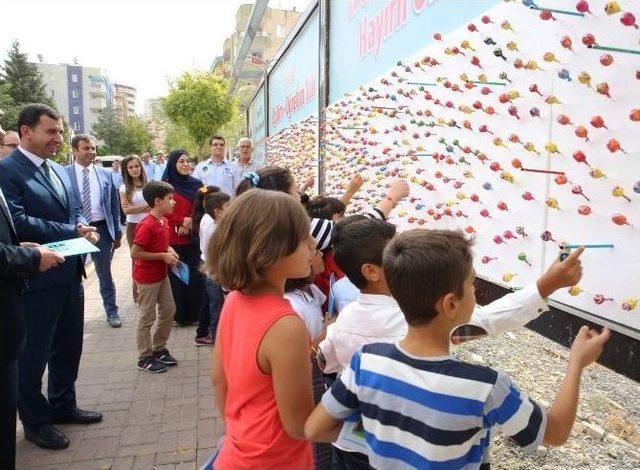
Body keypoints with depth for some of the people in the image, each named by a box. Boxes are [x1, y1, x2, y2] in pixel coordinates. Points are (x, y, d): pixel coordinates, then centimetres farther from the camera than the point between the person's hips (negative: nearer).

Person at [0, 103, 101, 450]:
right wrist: (73, 232, -19)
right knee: (33, 354, 9)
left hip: (69, 274, 8)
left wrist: (84, 228, -5)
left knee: (68, 347, 19)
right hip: (36, 279, -8)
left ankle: (63, 405, 38)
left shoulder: (60, 171, 13)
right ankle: (35, 421, 27)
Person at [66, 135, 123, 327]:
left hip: (102, 229, 2)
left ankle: (111, 311, 26)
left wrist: (117, 232, 6)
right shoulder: (64, 174, -5)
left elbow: (114, 205, 8)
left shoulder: (105, 174, 4)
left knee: (105, 273, 13)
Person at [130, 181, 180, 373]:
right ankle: (145, 357, 19)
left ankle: (159, 349, 31)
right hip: (147, 277, -9)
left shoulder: (164, 221, 5)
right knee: (147, 317, 4)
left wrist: (169, 250, 0)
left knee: (168, 310, 15)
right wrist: (163, 256, -20)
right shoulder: (146, 225, -23)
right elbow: (135, 253, -23)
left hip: (161, 274, 9)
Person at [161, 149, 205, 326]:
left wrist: (190, 224, -8)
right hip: (173, 239, -3)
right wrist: (182, 221, -13)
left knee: (195, 275, 4)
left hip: (193, 237, 3)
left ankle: (194, 313, 17)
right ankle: (178, 315, 18)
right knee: (176, 275, 5)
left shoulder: (197, 184, 8)